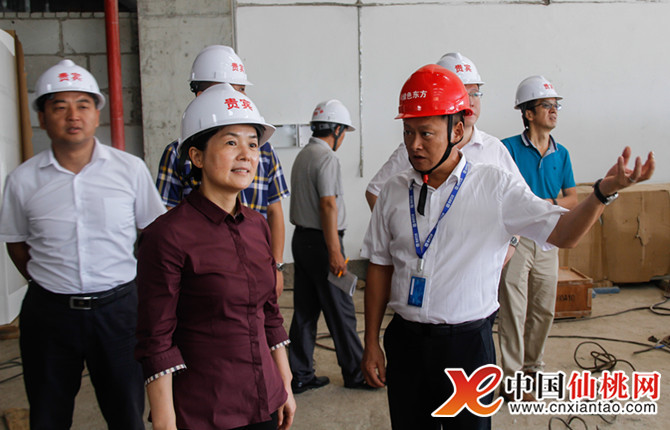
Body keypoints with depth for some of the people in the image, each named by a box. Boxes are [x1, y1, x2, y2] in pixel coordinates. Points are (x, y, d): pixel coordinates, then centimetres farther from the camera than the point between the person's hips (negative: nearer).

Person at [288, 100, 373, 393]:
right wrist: (335, 252, -20)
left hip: (301, 239, 9)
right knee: (340, 311, 2)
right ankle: (354, 373, 15)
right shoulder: (326, 157, -13)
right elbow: (328, 205, -20)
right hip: (321, 242, -9)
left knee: (304, 310, 12)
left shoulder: (302, 155, 14)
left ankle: (300, 376, 19)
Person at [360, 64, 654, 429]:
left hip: (467, 344, -2)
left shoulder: (495, 186, -5)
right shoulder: (394, 192, 1)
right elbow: (380, 267, 5)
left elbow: (562, 233, -9)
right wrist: (371, 343, 5)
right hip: (405, 340, 3)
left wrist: (604, 191, -28)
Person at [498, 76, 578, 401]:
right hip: (515, 239, -5)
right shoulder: (508, 148, -7)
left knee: (544, 310, 14)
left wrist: (550, 203, -8)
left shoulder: (561, 153, 8)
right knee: (513, 312, -1)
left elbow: (572, 199, 11)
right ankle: (511, 380, 10)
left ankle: (532, 366, 33)